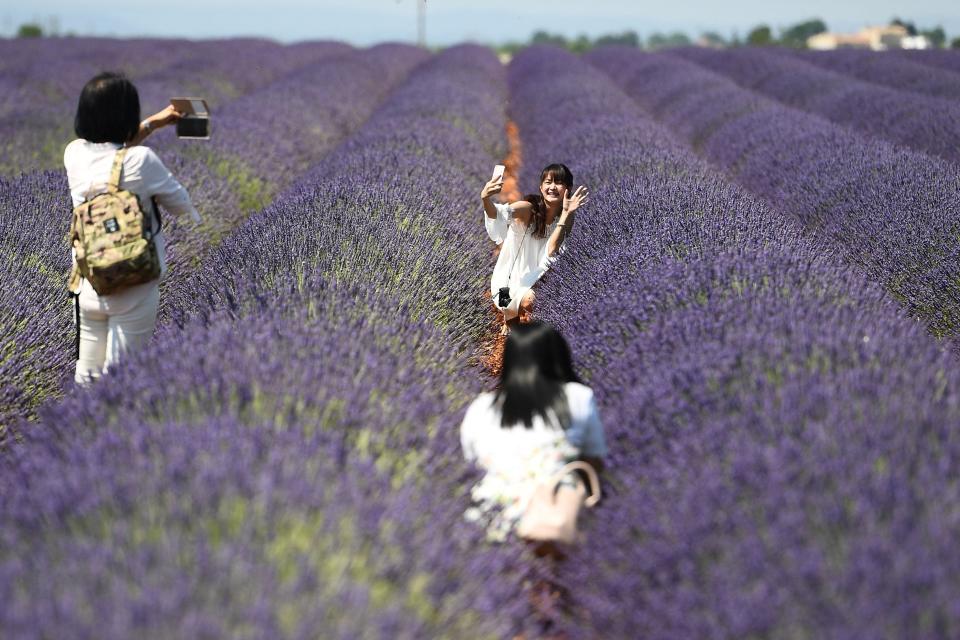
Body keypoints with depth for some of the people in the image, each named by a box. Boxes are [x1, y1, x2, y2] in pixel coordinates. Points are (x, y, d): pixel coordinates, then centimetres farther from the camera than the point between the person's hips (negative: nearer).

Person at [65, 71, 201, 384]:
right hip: (134, 290, -5)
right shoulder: (142, 161, -17)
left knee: (86, 376, 14)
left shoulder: (74, 154, -2)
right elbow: (180, 204, -3)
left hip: (87, 285, 5)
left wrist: (152, 123, 30)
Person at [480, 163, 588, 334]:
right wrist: (486, 199, -60)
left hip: (536, 278, 4)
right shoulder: (528, 208, -16)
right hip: (511, 277, -4)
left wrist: (566, 214, -25)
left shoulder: (566, 218, -4)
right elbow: (502, 213, -37)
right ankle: (510, 318, 4)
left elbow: (551, 253, -19)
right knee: (529, 301, -30)